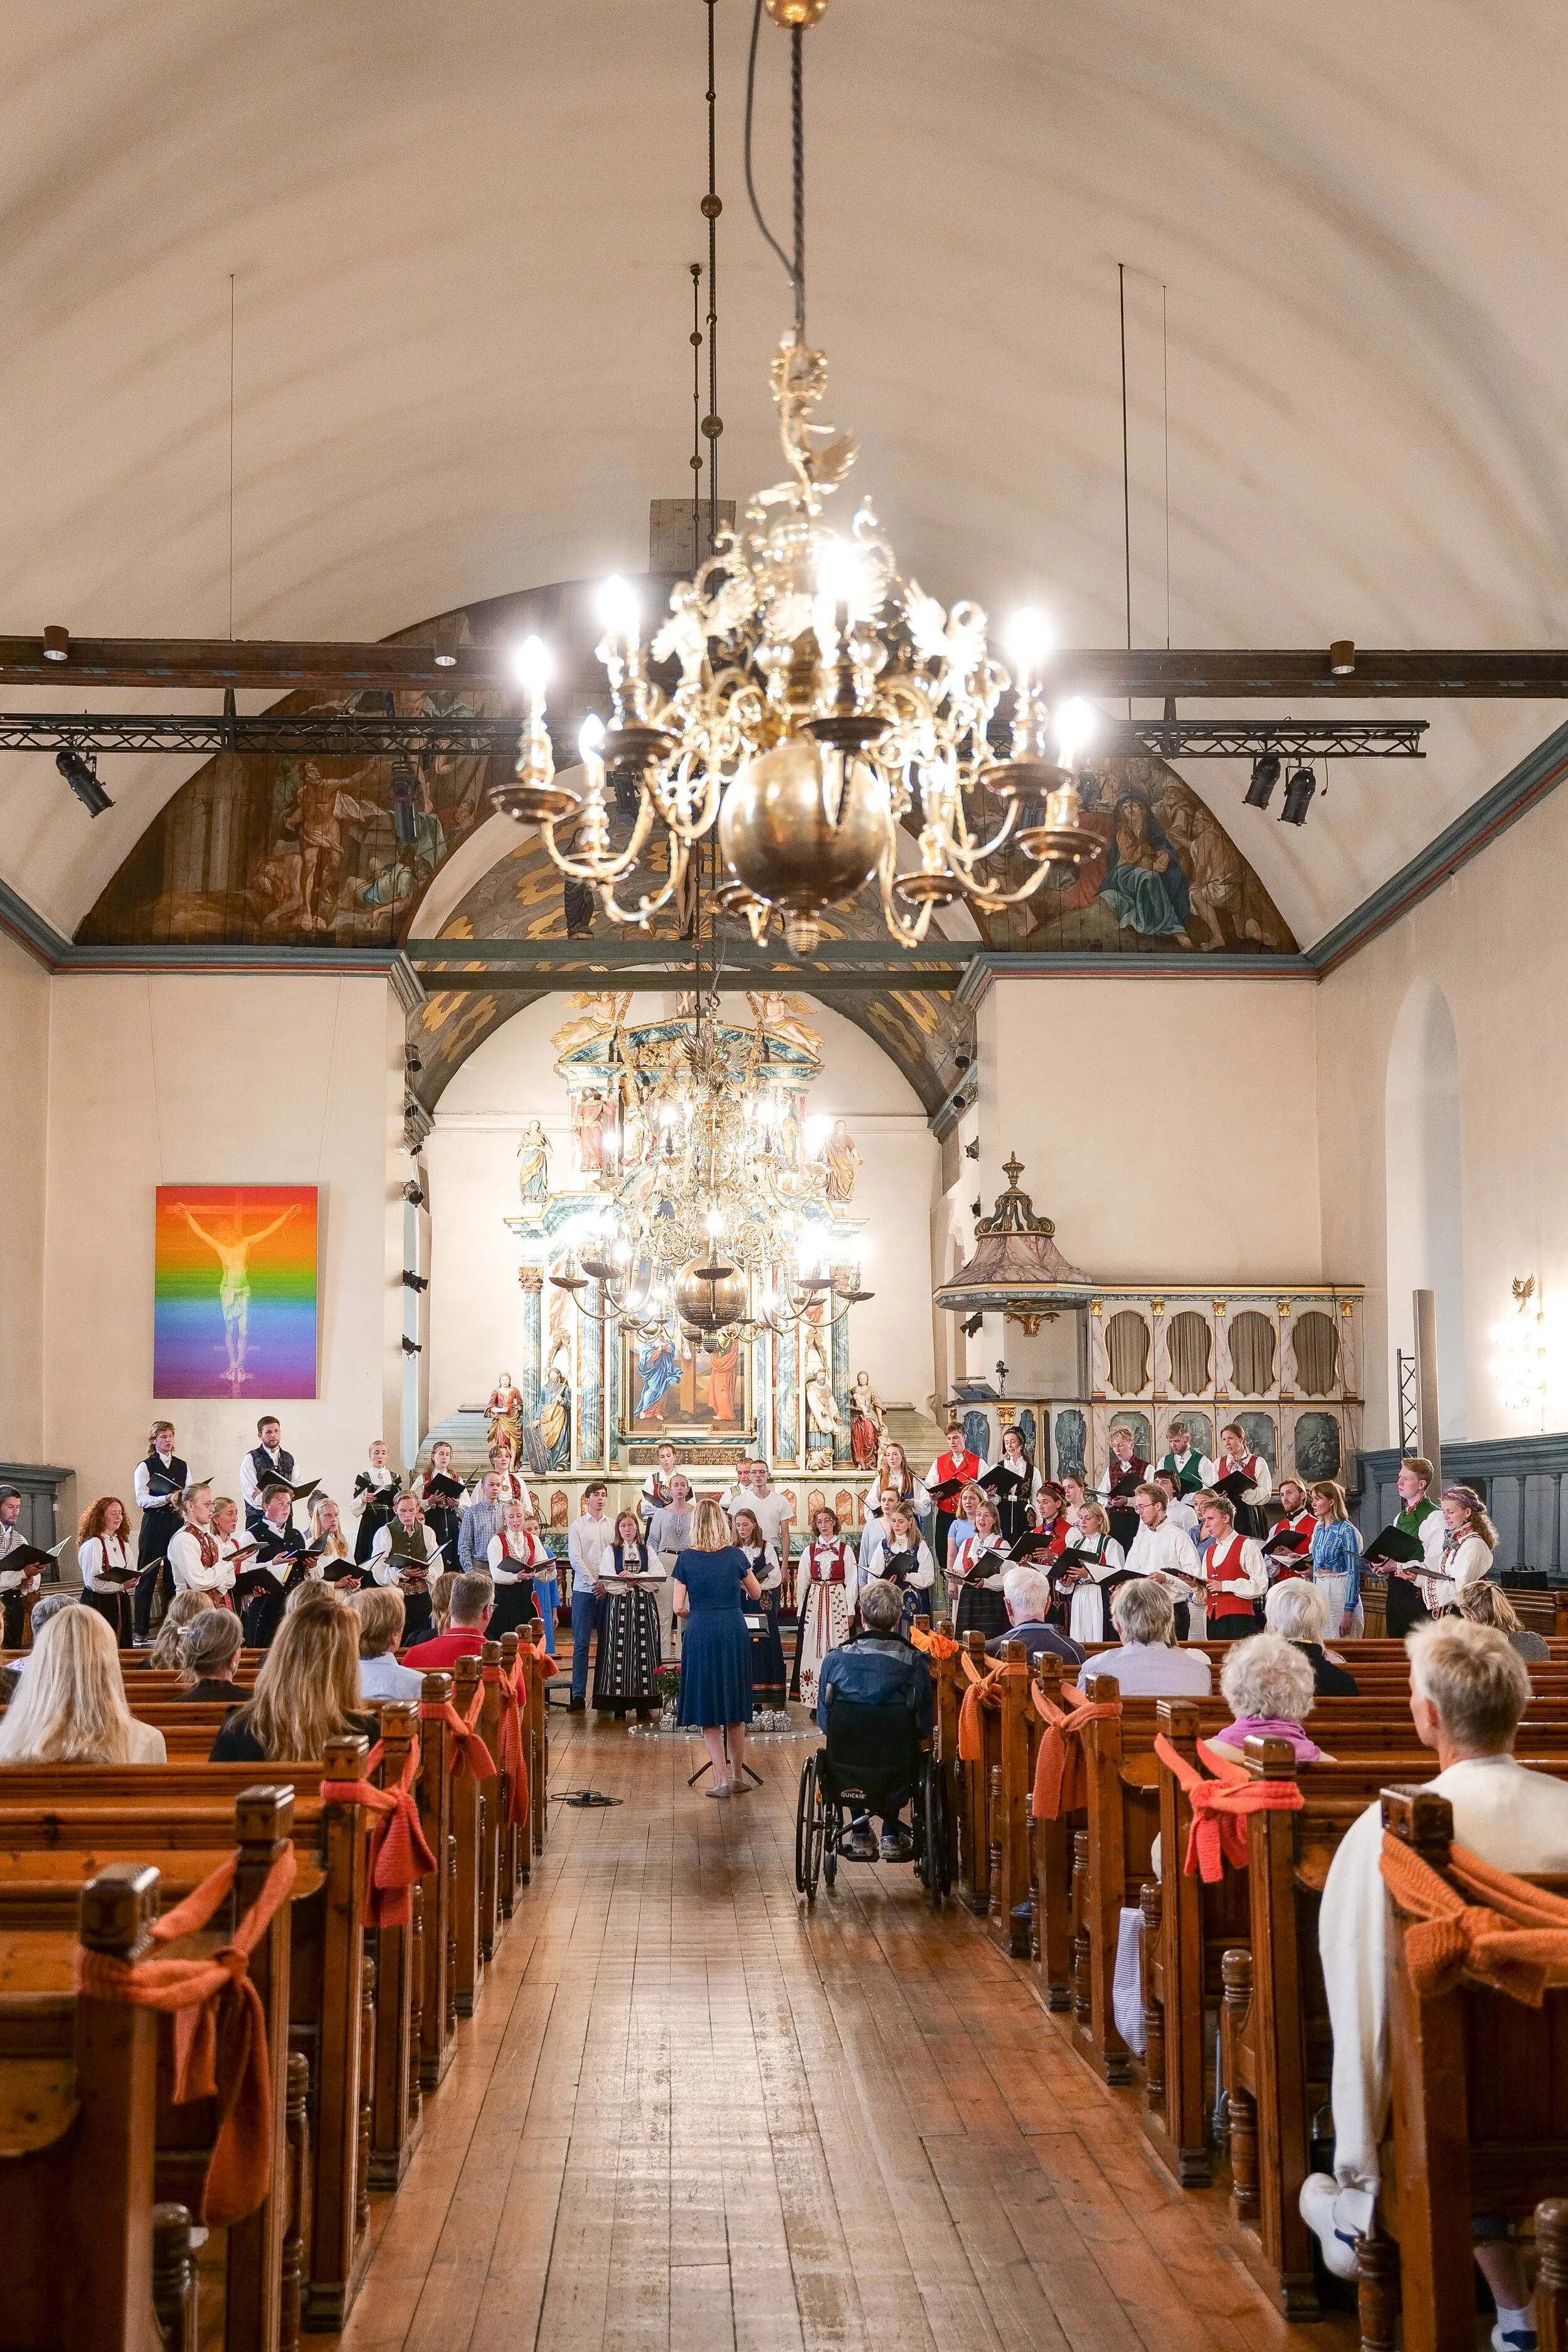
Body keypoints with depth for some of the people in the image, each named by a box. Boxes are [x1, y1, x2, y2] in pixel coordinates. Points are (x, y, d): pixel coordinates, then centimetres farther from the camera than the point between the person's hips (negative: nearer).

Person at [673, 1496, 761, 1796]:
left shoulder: (686, 1559, -4)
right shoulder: (735, 1555, -1)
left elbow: (679, 1607, -5)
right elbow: (756, 1594, 13)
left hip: (701, 1635, -1)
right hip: (734, 1633, 1)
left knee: (708, 1714, 7)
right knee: (735, 1712, 14)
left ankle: (721, 1780, 3)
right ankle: (737, 1776, 20)